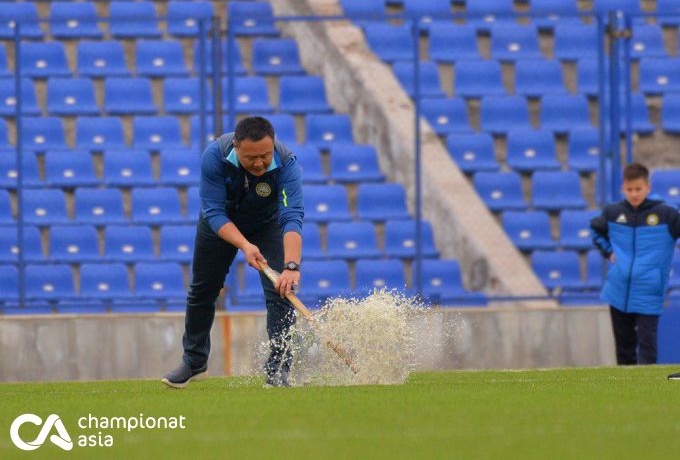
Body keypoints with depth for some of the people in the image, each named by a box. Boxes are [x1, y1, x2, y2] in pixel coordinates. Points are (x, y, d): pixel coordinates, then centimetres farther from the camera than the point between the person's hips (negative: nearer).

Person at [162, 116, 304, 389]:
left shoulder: (286, 164, -37)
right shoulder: (214, 156, -35)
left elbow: (292, 218, -47)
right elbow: (214, 212, -33)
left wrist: (291, 266, -62)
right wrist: (245, 246, -48)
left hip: (267, 223, -1)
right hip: (222, 222, 1)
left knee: (281, 293, -17)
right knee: (202, 291, 12)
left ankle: (278, 371, -8)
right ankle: (194, 363, 32)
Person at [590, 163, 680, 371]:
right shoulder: (613, 213, 3)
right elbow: (596, 230, 22)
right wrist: (608, 251, 9)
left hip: (648, 293, -4)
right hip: (618, 292, 4)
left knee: (647, 345, -10)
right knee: (624, 345, 14)